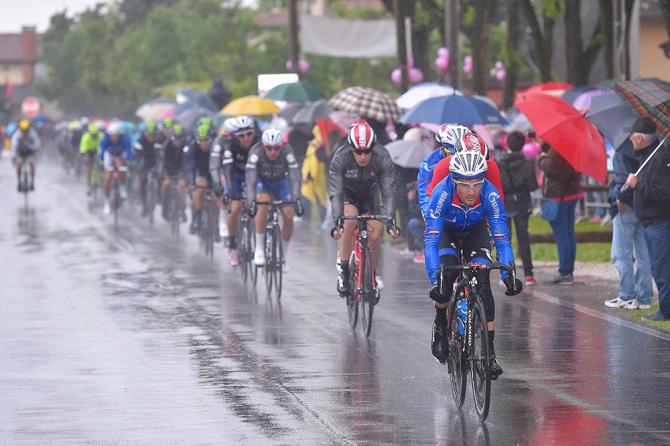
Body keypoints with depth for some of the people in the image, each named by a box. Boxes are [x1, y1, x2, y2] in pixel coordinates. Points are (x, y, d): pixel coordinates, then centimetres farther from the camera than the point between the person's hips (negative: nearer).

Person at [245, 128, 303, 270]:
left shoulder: (287, 151, -30)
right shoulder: (256, 152, -33)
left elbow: (294, 176, -35)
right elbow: (250, 178, -39)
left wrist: (297, 199, -48)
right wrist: (251, 200, -52)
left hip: (280, 181, 2)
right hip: (261, 180, -2)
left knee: (288, 214, -14)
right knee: (263, 204, -32)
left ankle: (283, 256, 5)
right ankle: (259, 249, -21)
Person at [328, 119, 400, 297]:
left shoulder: (383, 158, -30)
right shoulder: (340, 158, -33)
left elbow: (388, 193, -31)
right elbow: (335, 193, -36)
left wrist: (390, 221, -43)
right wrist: (337, 221, -48)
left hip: (370, 194, 2)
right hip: (347, 193, -2)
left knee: (375, 235, -14)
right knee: (349, 220, -31)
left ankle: (372, 274, 12)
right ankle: (343, 272, -20)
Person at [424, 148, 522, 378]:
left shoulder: (490, 195, -34)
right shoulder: (442, 193, -37)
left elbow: (502, 239, -33)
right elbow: (430, 241, -40)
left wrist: (509, 275, -46)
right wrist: (435, 278, -52)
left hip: (475, 230, 1)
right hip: (446, 230, -1)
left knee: (482, 281, -18)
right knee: (447, 271, -28)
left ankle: (489, 351, -13)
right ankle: (440, 325, -1)